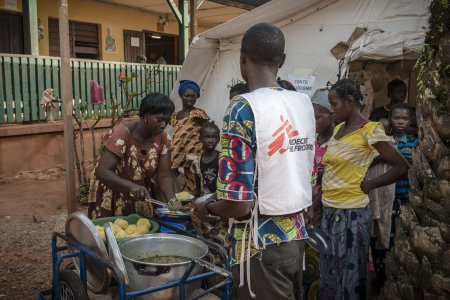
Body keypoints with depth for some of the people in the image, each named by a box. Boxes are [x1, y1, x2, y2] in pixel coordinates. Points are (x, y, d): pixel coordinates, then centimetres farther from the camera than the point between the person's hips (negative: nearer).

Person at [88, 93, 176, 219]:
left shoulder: (163, 138, -10)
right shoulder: (122, 133, -25)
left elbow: (164, 175, -10)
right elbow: (101, 171, -30)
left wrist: (172, 200, -28)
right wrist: (132, 186, -43)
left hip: (141, 199, 4)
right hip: (112, 198, -4)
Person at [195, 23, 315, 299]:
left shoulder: (243, 109, -19)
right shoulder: (304, 103, 1)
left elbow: (237, 204, -21)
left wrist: (207, 208, -2)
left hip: (262, 244, -6)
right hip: (296, 235, 7)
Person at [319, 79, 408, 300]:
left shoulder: (370, 130, -13)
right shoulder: (339, 128, 9)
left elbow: (401, 166, -14)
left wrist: (367, 185, -11)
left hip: (350, 211, -7)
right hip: (330, 209, 7)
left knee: (349, 271, 7)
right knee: (330, 269, 18)